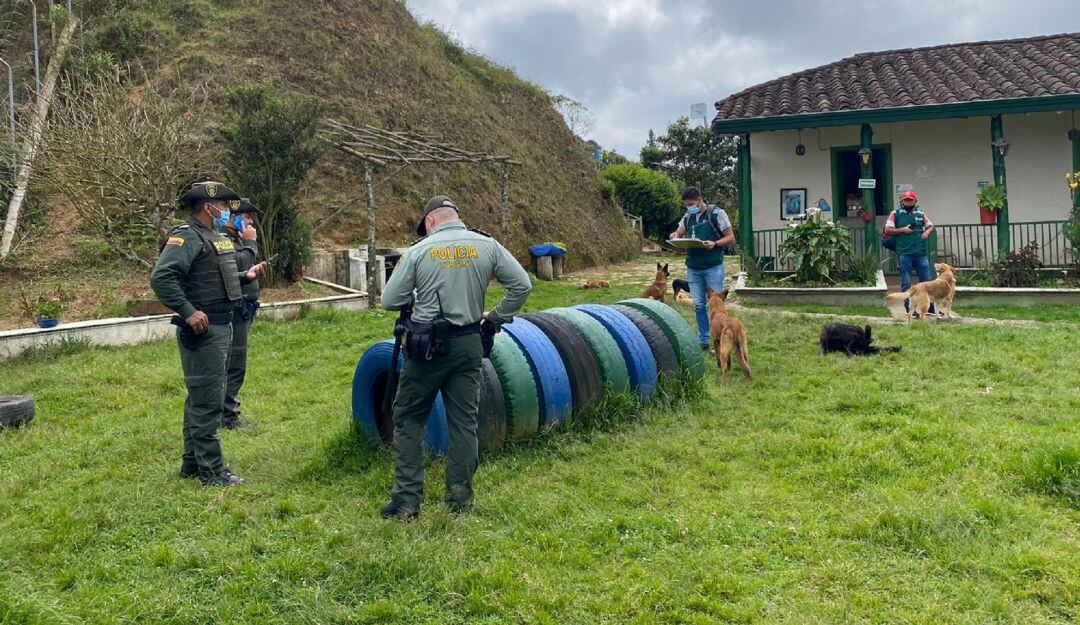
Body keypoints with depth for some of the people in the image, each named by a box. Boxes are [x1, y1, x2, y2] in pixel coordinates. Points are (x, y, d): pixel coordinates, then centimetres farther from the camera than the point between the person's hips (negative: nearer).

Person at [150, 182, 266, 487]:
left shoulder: (218, 238, 17)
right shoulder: (186, 237, -14)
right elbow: (161, 278, -24)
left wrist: (246, 276, 12)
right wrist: (189, 312, -25)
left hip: (221, 328, 10)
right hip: (203, 331, -10)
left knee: (201, 397, 16)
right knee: (207, 400, -5)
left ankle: (192, 462, 27)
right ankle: (211, 470, 2)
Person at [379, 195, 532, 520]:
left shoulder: (418, 252, -4)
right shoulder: (487, 246, 1)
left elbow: (389, 301, -2)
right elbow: (522, 285, 0)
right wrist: (497, 316, 10)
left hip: (426, 346, -2)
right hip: (469, 344, 3)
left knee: (408, 419, 10)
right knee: (464, 420, 11)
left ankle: (407, 500, 9)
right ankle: (460, 497, 17)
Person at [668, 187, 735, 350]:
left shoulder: (717, 213, -5)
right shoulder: (687, 217, 11)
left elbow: (731, 238, -4)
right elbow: (679, 233, 18)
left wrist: (715, 244, -21)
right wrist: (674, 236, -6)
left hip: (713, 267, -5)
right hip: (693, 268, 5)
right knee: (699, 305, 10)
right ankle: (703, 340, 18)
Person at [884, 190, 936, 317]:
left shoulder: (921, 214, 13)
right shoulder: (895, 214, 4)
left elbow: (931, 225, 20)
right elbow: (887, 230, 0)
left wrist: (927, 232, 0)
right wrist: (902, 230, -10)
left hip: (921, 253, 3)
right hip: (904, 253, -3)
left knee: (926, 281, 7)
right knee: (906, 283, 1)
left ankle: (930, 308, 16)